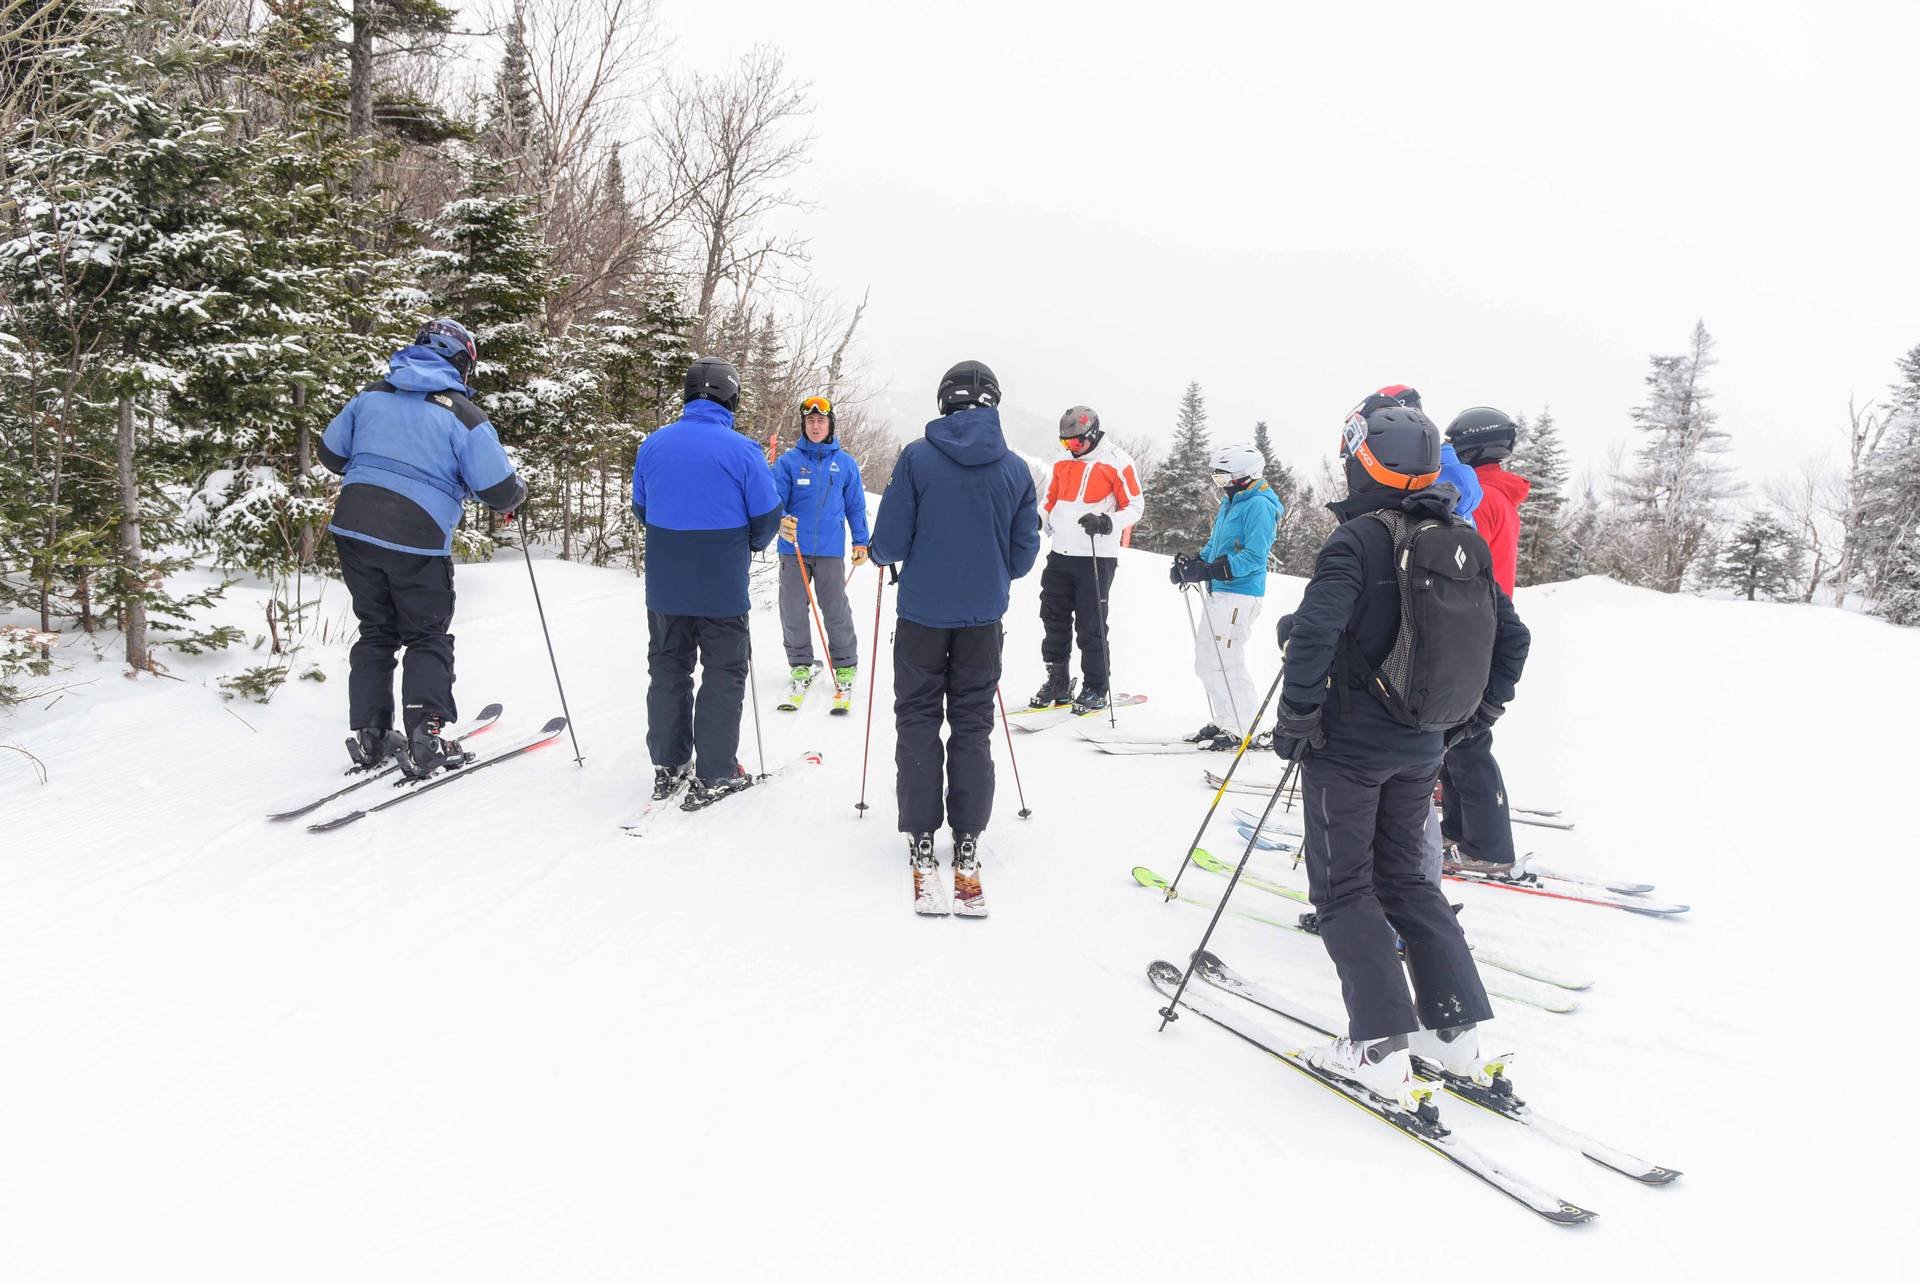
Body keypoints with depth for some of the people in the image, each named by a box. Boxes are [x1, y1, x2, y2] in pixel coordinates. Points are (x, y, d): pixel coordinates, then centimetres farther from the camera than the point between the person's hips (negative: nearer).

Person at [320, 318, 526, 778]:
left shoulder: (371, 395, 10)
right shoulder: (463, 415, -5)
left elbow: (331, 453, 19)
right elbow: (499, 490, -9)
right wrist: (516, 490, 15)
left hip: (353, 527, 5)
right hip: (417, 538, -5)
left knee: (375, 631, 18)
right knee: (428, 638, 9)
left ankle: (368, 736, 20)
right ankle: (424, 741, 2)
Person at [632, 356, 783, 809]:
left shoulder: (653, 444, 2)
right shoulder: (742, 450, -12)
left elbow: (641, 508, 12)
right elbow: (767, 516, -7)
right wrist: (750, 544, 15)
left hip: (664, 585, 4)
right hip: (722, 587, -4)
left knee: (668, 668, 16)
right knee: (724, 674, 7)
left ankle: (668, 766, 23)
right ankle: (714, 774, 10)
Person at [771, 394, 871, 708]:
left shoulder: (845, 463, 7)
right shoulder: (789, 461, 3)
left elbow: (855, 506, 13)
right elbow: (775, 499, 0)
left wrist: (860, 542, 8)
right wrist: (781, 521, -22)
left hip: (831, 551, 0)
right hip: (794, 549, 0)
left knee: (837, 612, 2)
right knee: (793, 612, 5)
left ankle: (845, 667, 15)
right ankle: (800, 667, 20)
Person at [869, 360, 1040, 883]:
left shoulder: (916, 458, -10)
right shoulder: (1016, 469, -2)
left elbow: (889, 543, -11)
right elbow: (1023, 554, 2)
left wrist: (886, 555, 13)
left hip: (922, 612, -2)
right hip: (983, 617, 2)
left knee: (917, 721, 10)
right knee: (973, 724, 12)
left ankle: (921, 837, 13)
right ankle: (967, 839, 13)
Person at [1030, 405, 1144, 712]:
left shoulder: (1116, 461, -6)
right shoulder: (1063, 462, 13)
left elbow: (1135, 506, -5)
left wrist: (1107, 523, -22)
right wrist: (1038, 520, 4)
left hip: (1097, 557, -7)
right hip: (1060, 554, 7)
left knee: (1091, 626, -3)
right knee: (1054, 619, 10)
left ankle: (1096, 689, 9)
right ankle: (1057, 684, 22)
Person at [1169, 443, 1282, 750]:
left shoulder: (1258, 505, -14)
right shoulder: (1230, 502, 16)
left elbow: (1254, 556, -22)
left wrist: (1209, 571, -28)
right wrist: (1194, 562, 4)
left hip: (1239, 595, -10)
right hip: (1217, 592, 10)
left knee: (1226, 660, -9)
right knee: (1205, 659, 14)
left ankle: (1242, 729, 1)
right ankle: (1225, 720, 24)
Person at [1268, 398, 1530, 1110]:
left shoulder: (1357, 539, -15)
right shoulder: (1462, 544, 6)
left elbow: (1313, 629, -28)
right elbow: (1513, 635, 14)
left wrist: (1297, 715, -18)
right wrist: (1481, 710, 22)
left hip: (1350, 742, -7)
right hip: (1422, 747, 7)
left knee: (1342, 887, 4)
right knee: (1406, 876, 19)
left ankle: (1380, 1046, 1)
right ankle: (1456, 1029, 19)